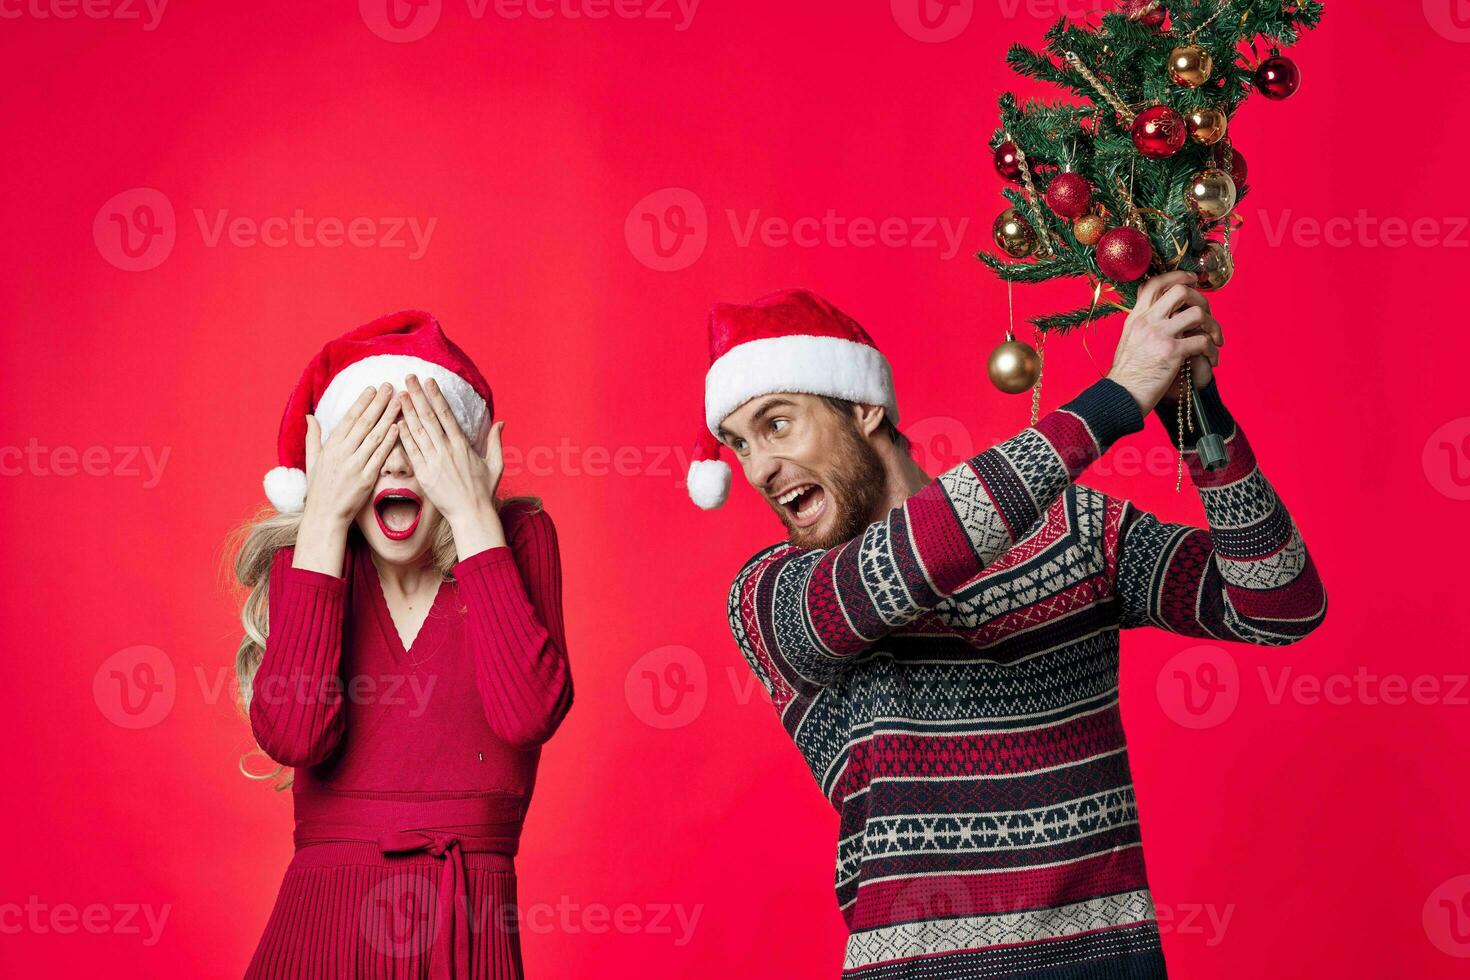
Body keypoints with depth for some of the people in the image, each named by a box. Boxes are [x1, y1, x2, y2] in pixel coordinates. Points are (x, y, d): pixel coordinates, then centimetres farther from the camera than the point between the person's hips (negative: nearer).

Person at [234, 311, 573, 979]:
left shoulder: (517, 539, -2)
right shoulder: (305, 554, 1)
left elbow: (526, 715, -19)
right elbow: (292, 736, -17)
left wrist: (472, 511, -16)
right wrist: (324, 516, -15)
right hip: (323, 924, 1)